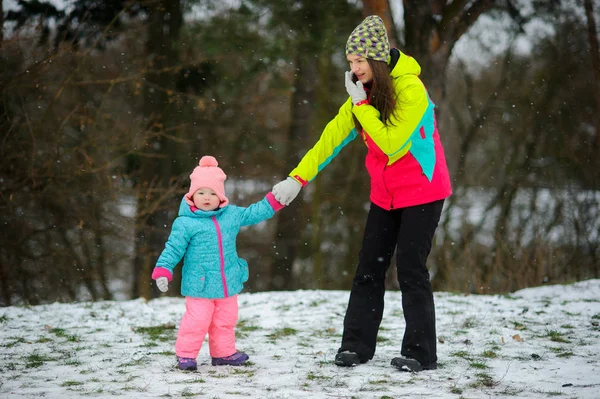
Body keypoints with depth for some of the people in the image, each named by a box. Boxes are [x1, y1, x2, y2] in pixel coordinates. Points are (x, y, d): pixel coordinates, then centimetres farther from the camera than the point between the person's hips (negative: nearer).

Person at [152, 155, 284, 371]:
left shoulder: (231, 215, 5)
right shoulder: (185, 223, -10)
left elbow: (253, 213, 17)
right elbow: (173, 249, -8)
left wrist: (274, 201, 12)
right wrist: (162, 271, -16)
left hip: (227, 284, 5)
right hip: (199, 286, -5)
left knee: (225, 321, 15)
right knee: (197, 321, -7)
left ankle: (224, 353, 31)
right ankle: (185, 354, 8)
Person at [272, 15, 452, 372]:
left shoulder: (410, 89, -20)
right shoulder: (364, 93, 2)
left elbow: (392, 144, -26)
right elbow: (333, 136, -1)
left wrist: (362, 105, -23)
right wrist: (297, 179, -8)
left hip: (421, 192, -7)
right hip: (385, 193, 7)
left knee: (411, 269, -8)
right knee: (369, 269, 5)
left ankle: (420, 352, -1)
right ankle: (357, 345, 11)